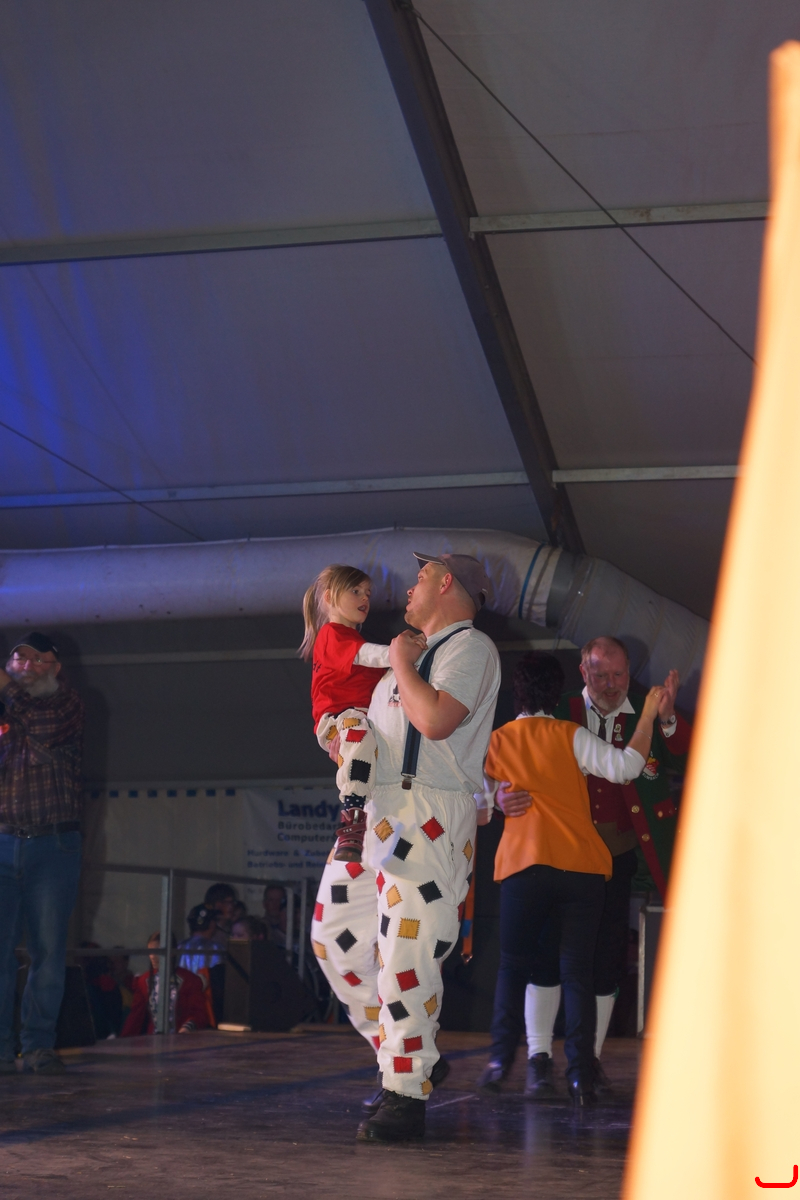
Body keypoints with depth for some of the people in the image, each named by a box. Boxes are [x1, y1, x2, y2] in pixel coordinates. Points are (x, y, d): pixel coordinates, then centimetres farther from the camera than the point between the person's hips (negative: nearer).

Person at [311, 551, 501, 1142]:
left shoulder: (470, 646, -4)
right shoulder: (418, 651, 25)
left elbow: (437, 719, -21)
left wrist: (403, 663, -8)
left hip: (428, 815, -10)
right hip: (372, 809, 10)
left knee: (406, 956, -11)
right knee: (336, 935, 9)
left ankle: (407, 1094, -4)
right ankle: (411, 1057, 18)